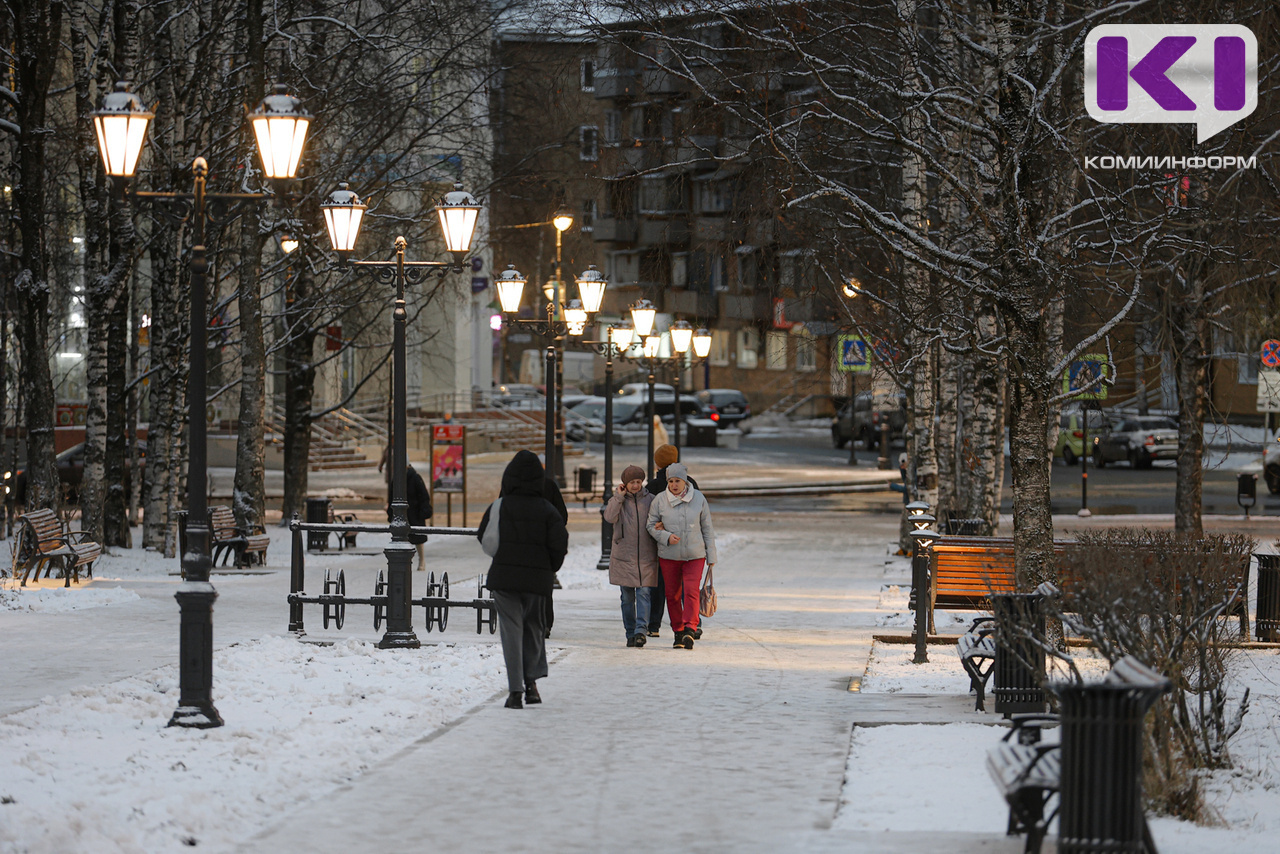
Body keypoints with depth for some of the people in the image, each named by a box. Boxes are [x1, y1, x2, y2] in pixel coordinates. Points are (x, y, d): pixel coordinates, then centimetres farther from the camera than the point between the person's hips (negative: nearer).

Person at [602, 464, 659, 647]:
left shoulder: (650, 500, 9)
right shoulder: (617, 500, 6)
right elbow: (609, 517, -13)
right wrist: (619, 496, -11)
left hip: (646, 556, 0)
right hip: (624, 555, 0)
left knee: (643, 593, -12)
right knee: (627, 597, 4)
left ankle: (641, 630, -20)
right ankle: (630, 634, 10)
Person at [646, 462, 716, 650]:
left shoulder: (698, 499, 0)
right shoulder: (660, 501, -2)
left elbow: (707, 528, 6)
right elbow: (651, 525, 4)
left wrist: (711, 555, 7)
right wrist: (666, 537, -16)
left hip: (695, 555, -1)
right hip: (668, 555, 1)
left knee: (692, 591, -16)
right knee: (672, 595, 6)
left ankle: (690, 629, -23)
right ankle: (678, 632, 18)